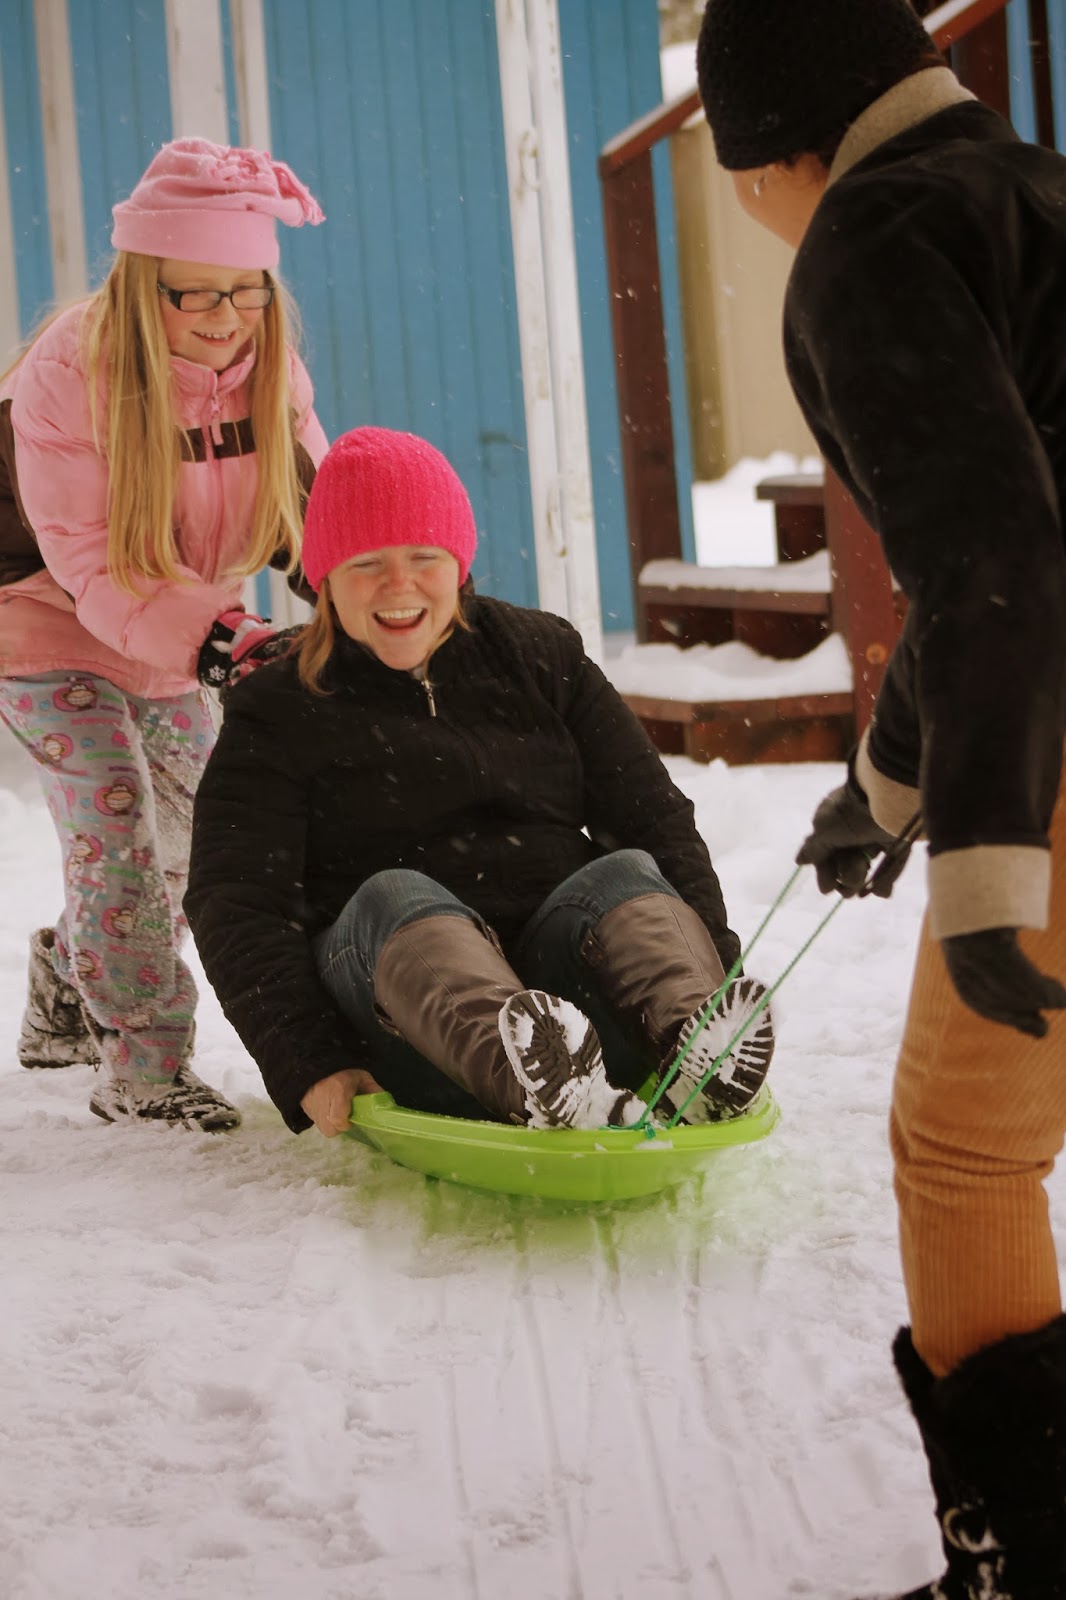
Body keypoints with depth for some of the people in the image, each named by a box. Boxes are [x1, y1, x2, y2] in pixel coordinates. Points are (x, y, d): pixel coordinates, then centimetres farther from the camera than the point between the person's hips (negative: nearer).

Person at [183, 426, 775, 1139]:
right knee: (393, 897, -33)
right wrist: (311, 1069, -21)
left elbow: (655, 815, 11)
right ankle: (533, 1075, -65)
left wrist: (713, 977, -6)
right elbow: (237, 911, -5)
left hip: (561, 976, 3)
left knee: (627, 875, -24)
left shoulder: (541, 657, 16)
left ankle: (695, 1043, -57)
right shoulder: (276, 718, 6)